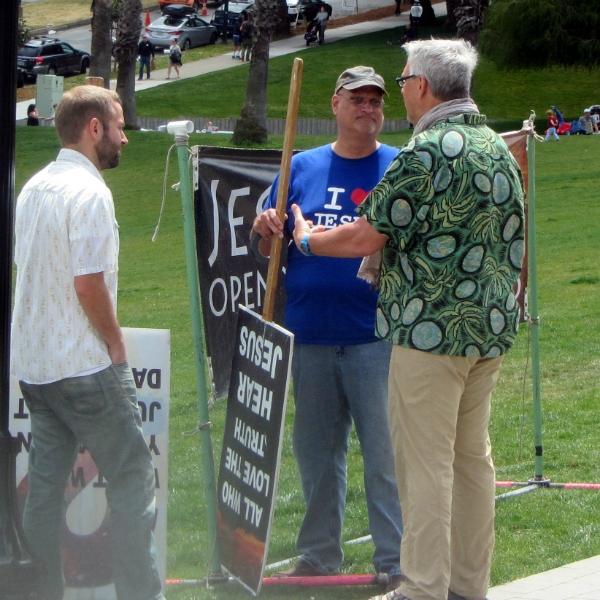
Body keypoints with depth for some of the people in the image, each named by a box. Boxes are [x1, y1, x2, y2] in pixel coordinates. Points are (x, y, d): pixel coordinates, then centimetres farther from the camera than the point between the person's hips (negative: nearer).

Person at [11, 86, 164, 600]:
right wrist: (116, 345, -8)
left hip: (32, 364, 9)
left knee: (44, 484, 12)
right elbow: (89, 284, -21)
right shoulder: (89, 191, -16)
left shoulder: (34, 187, 12)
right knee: (133, 479, -2)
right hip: (85, 366, -9)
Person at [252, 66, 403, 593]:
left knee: (385, 452, -5)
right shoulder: (301, 168, 12)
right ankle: (319, 557, 21)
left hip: (375, 336, -4)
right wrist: (267, 231, -6)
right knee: (315, 451, 11)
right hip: (310, 335, 4)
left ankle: (396, 563, 2)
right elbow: (271, 250, 16)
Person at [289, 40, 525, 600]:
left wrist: (307, 239, 7)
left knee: (424, 463, -3)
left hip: (432, 329, -9)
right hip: (493, 325, 9)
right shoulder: (497, 145, 11)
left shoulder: (425, 154, -17)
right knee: (472, 455, 14)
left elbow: (363, 238, -13)